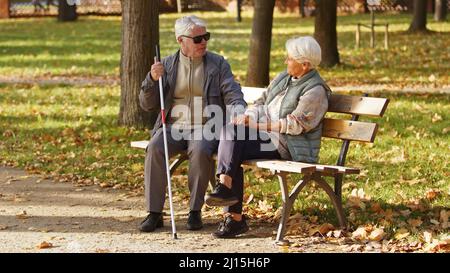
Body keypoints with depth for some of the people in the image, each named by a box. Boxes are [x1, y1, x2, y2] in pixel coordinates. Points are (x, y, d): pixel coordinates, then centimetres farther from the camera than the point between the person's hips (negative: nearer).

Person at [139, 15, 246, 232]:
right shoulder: (167, 65, 10)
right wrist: (152, 79, -10)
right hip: (174, 127, 2)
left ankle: (195, 211, -22)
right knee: (154, 149, -29)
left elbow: (232, 93, -1)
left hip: (206, 127, -2)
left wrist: (239, 109, -26)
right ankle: (154, 213, -24)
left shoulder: (218, 64, 7)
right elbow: (147, 105, 9)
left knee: (200, 151, -35)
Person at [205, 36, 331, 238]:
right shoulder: (283, 78, 17)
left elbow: (295, 124, -17)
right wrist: (247, 117, -2)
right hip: (266, 137, 8)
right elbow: (262, 102, 20)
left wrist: (257, 124, -18)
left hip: (288, 148, -8)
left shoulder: (316, 90, -10)